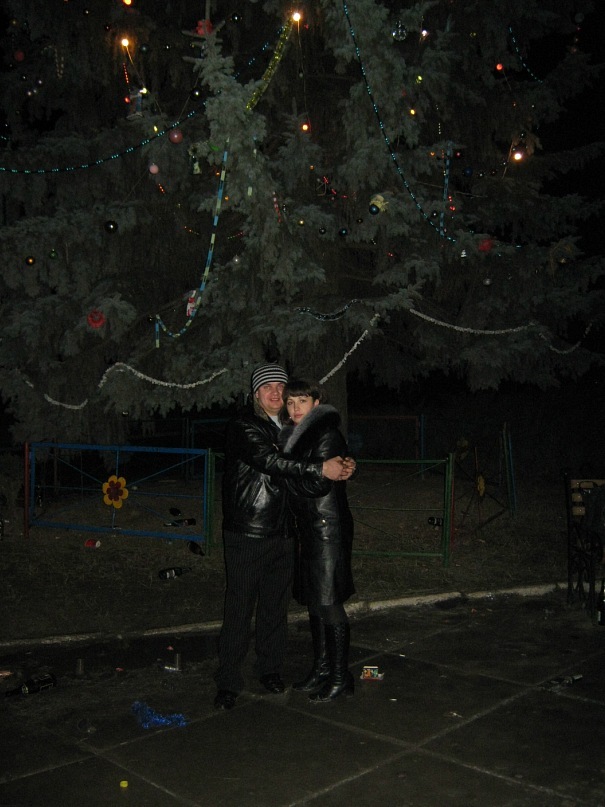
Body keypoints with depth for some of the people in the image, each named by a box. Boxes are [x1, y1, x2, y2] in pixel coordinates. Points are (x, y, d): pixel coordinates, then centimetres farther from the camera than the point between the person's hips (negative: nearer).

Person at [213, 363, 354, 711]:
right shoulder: (243, 427, -7)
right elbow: (268, 461, -23)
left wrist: (343, 466, -7)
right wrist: (320, 468, -27)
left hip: (282, 533, 6)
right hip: (247, 534, -6)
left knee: (276, 606, 14)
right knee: (240, 608, -1)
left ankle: (270, 668, 30)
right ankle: (228, 682, 10)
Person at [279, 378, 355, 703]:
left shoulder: (327, 436, -14)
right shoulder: (295, 436, 13)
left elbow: (319, 485, -21)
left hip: (328, 527, -9)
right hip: (308, 529, 9)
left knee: (329, 603, -3)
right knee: (314, 602, 14)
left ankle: (340, 677, 9)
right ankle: (322, 669, 27)